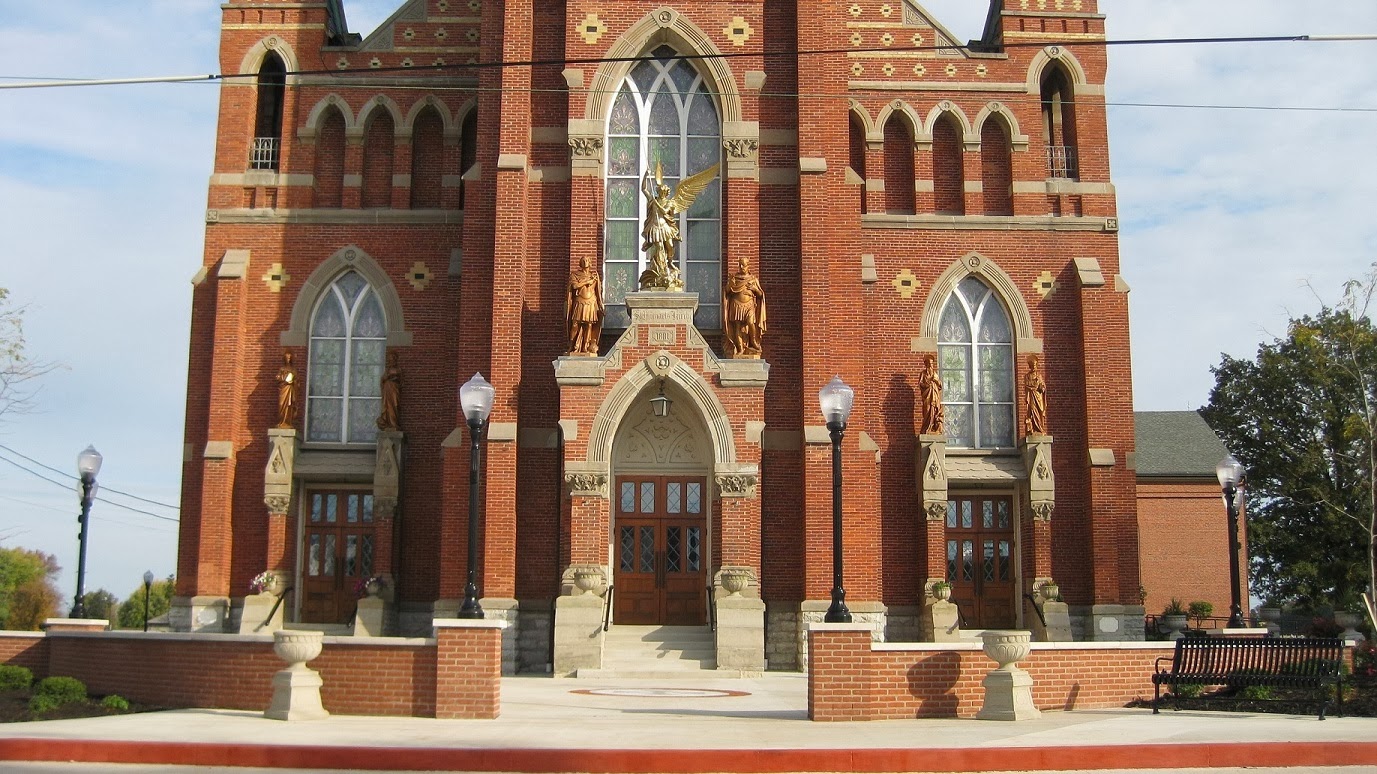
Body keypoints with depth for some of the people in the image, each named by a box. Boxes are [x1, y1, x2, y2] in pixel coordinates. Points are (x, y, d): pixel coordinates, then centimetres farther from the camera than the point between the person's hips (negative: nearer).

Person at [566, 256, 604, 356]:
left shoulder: (594, 274, 14)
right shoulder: (575, 275, 8)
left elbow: (598, 289, 10)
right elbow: (574, 285, -11)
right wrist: (587, 281, -8)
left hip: (591, 303, 2)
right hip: (579, 303, -2)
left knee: (589, 325, -3)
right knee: (576, 324, -8)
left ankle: (585, 347, 1)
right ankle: (573, 347, -3)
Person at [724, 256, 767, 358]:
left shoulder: (753, 279, 10)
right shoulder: (733, 278, 12)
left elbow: (760, 294, 10)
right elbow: (727, 292, 9)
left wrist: (754, 288, -9)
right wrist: (731, 284, -9)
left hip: (749, 305, -1)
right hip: (737, 305, 1)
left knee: (750, 322, -24)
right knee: (738, 327, -5)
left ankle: (754, 343, -2)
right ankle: (740, 349, -1)